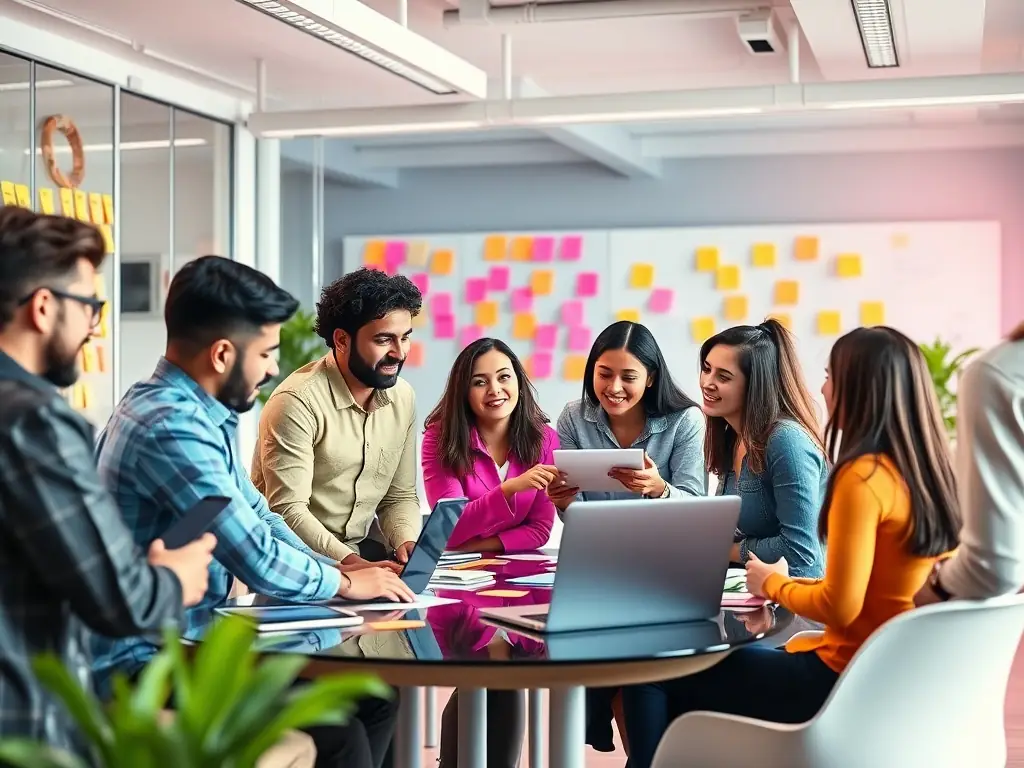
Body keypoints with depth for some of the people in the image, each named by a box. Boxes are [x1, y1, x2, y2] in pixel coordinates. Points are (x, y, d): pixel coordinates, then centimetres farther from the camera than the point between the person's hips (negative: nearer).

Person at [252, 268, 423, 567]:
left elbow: (400, 495, 9)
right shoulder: (298, 402, -18)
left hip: (366, 551, 7)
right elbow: (288, 510, -22)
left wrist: (408, 543, -12)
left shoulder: (403, 397, 3)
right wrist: (353, 565, -32)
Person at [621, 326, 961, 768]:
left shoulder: (863, 476, -20)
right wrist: (789, 584, 11)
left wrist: (773, 584, -3)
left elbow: (839, 608, -21)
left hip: (847, 682, -9)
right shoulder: (929, 473, 5)